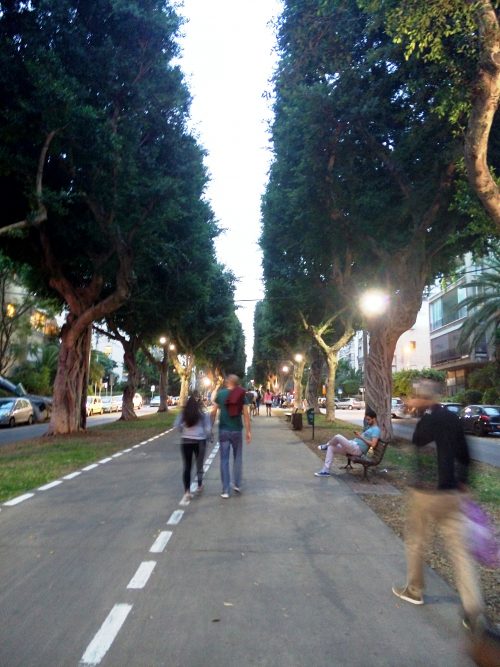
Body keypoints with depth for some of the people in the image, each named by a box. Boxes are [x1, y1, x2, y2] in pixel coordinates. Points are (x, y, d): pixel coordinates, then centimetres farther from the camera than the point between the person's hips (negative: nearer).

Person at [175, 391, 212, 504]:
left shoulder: (183, 413, -2)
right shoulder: (204, 414, -8)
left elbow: (176, 424, -1)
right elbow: (208, 429, -7)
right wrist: (208, 437, 11)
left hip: (186, 441, 1)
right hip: (199, 441, -1)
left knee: (187, 466, 7)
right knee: (199, 464, 18)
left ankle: (187, 492, 2)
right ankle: (199, 486, 35)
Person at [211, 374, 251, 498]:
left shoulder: (220, 394, -2)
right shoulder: (242, 395, -1)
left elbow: (214, 412, -3)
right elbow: (245, 414, -5)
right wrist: (248, 431, 0)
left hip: (223, 430, 0)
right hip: (237, 430, 1)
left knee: (224, 460, 6)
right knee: (237, 458, 18)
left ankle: (225, 490, 6)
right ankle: (237, 484, 19)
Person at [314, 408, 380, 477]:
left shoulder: (376, 429, -10)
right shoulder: (369, 427, 21)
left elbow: (373, 445, -23)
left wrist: (361, 437, -22)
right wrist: (359, 435, 15)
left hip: (357, 449, -11)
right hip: (353, 446, 11)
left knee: (337, 437, -22)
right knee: (331, 448, 5)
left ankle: (326, 445, 12)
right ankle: (325, 471, 1)